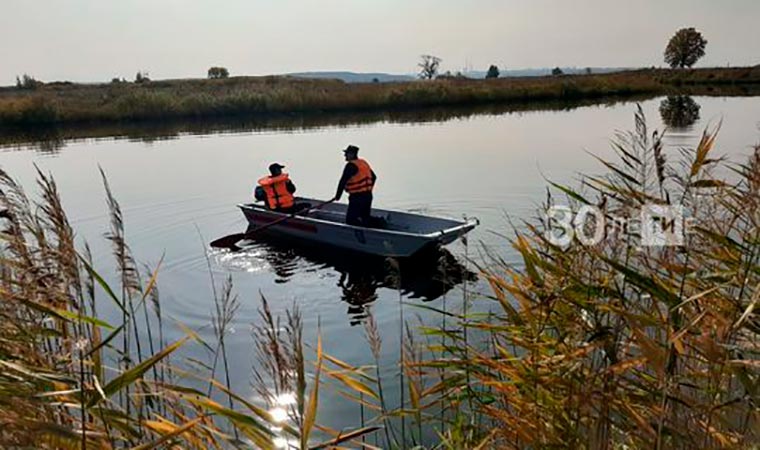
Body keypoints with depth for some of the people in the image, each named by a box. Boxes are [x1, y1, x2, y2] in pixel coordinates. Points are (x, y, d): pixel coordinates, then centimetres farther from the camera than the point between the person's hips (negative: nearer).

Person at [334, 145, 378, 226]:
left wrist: (338, 195, -6)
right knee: (366, 218, 19)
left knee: (350, 220, -3)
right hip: (368, 196, 9)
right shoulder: (364, 163, 12)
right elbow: (374, 177, 21)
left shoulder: (350, 165, -15)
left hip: (357, 197, -9)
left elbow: (343, 181, -16)